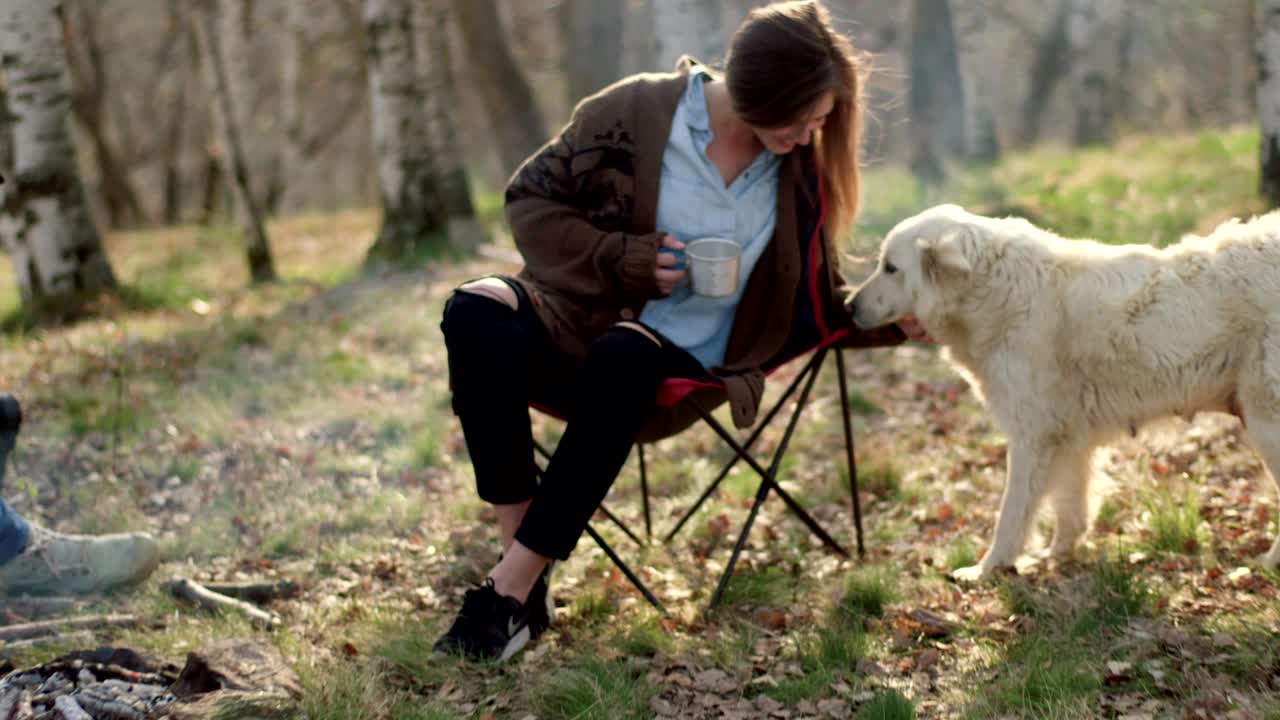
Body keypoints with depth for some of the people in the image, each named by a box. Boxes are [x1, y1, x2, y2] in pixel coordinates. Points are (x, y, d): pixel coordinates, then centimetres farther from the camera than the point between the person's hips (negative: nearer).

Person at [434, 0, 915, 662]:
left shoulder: (799, 170, 2)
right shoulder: (636, 112, -8)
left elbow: (817, 301, 13)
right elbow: (531, 201, -3)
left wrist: (893, 320, -3)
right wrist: (629, 260, -14)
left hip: (683, 361, 1)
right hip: (578, 326, 0)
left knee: (623, 360, -37)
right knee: (476, 313, -33)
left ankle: (512, 587, -31)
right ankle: (522, 547, -32)